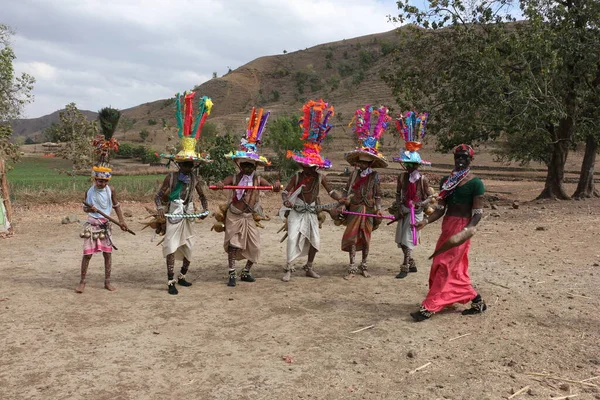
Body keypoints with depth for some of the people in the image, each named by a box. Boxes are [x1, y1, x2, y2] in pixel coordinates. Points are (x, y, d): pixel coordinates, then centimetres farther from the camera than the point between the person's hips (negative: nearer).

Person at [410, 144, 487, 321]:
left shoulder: (475, 183, -8)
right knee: (456, 269, 13)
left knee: (444, 267, -8)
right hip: (447, 226, 7)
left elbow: (478, 213, -12)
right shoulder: (446, 181, 11)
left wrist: (467, 230, -29)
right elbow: (441, 209, 9)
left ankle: (429, 307, -4)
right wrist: (426, 221, -7)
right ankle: (477, 301, 29)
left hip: (462, 228, -7)